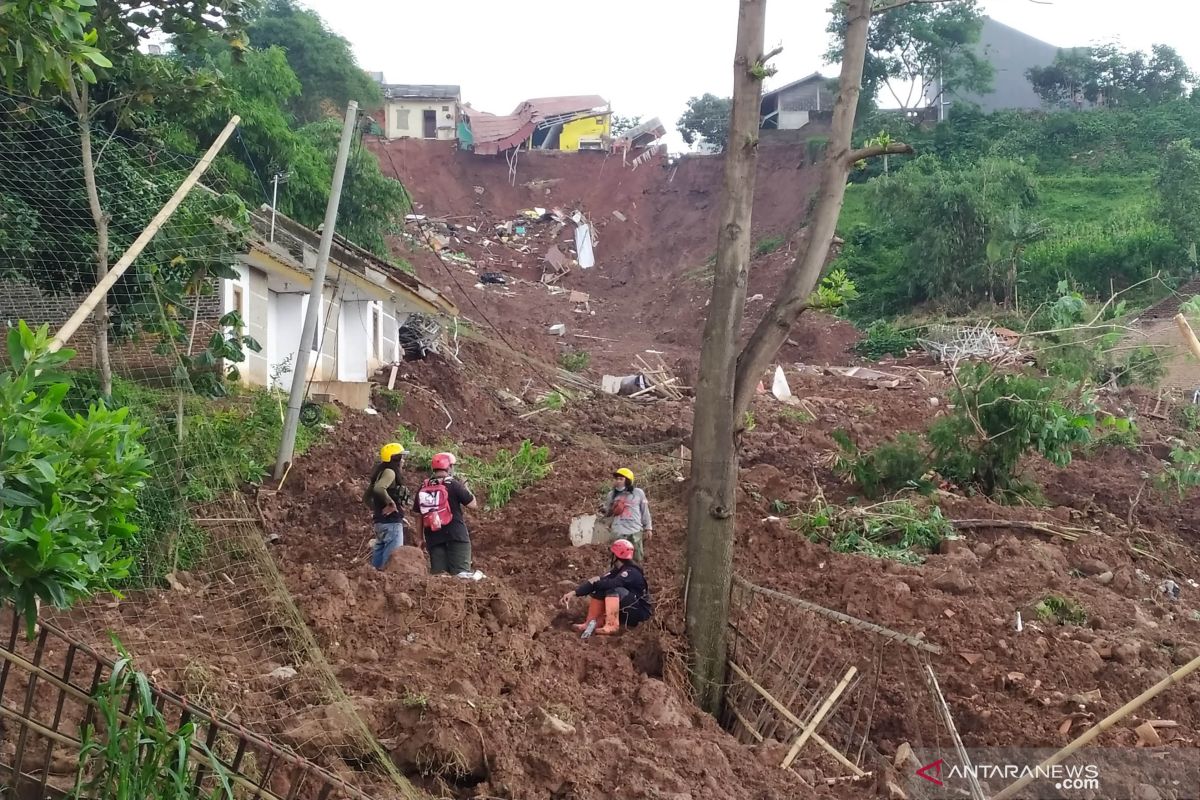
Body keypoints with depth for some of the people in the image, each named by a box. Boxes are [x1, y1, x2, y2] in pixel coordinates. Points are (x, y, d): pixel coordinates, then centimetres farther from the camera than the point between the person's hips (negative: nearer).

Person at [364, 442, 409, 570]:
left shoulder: (381, 472, 17)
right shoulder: (390, 472, -11)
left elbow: (367, 497, 21)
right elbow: (379, 488, -31)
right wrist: (391, 502, -21)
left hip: (380, 521, 10)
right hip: (392, 522, -10)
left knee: (377, 562, 12)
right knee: (393, 559, -9)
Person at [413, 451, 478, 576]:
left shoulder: (423, 488, 8)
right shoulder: (453, 484, -6)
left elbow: (419, 515, 12)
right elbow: (473, 504, -4)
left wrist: (421, 538, 21)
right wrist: (466, 489, 13)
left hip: (433, 537, 5)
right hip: (456, 535, -5)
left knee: (437, 574, 7)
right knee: (460, 572, -7)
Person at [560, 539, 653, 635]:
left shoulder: (631, 572, -22)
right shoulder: (617, 570, 6)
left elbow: (611, 583, -38)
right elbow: (601, 581, -3)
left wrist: (594, 583, -19)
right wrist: (574, 593, -12)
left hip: (640, 612, -9)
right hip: (626, 610, 9)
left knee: (613, 590, -30)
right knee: (599, 589, -3)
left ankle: (612, 625, -31)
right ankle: (591, 623, -8)